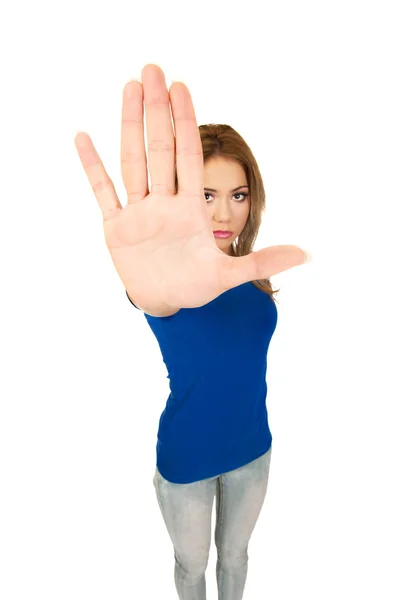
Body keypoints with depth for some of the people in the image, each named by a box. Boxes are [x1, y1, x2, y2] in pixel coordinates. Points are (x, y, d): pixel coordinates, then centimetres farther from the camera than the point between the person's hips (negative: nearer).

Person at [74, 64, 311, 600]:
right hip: (186, 454, -3)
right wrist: (153, 291, -72)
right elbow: (155, 301, -52)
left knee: (234, 553, 29)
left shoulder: (253, 270, -9)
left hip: (252, 444, 4)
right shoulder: (176, 267, -25)